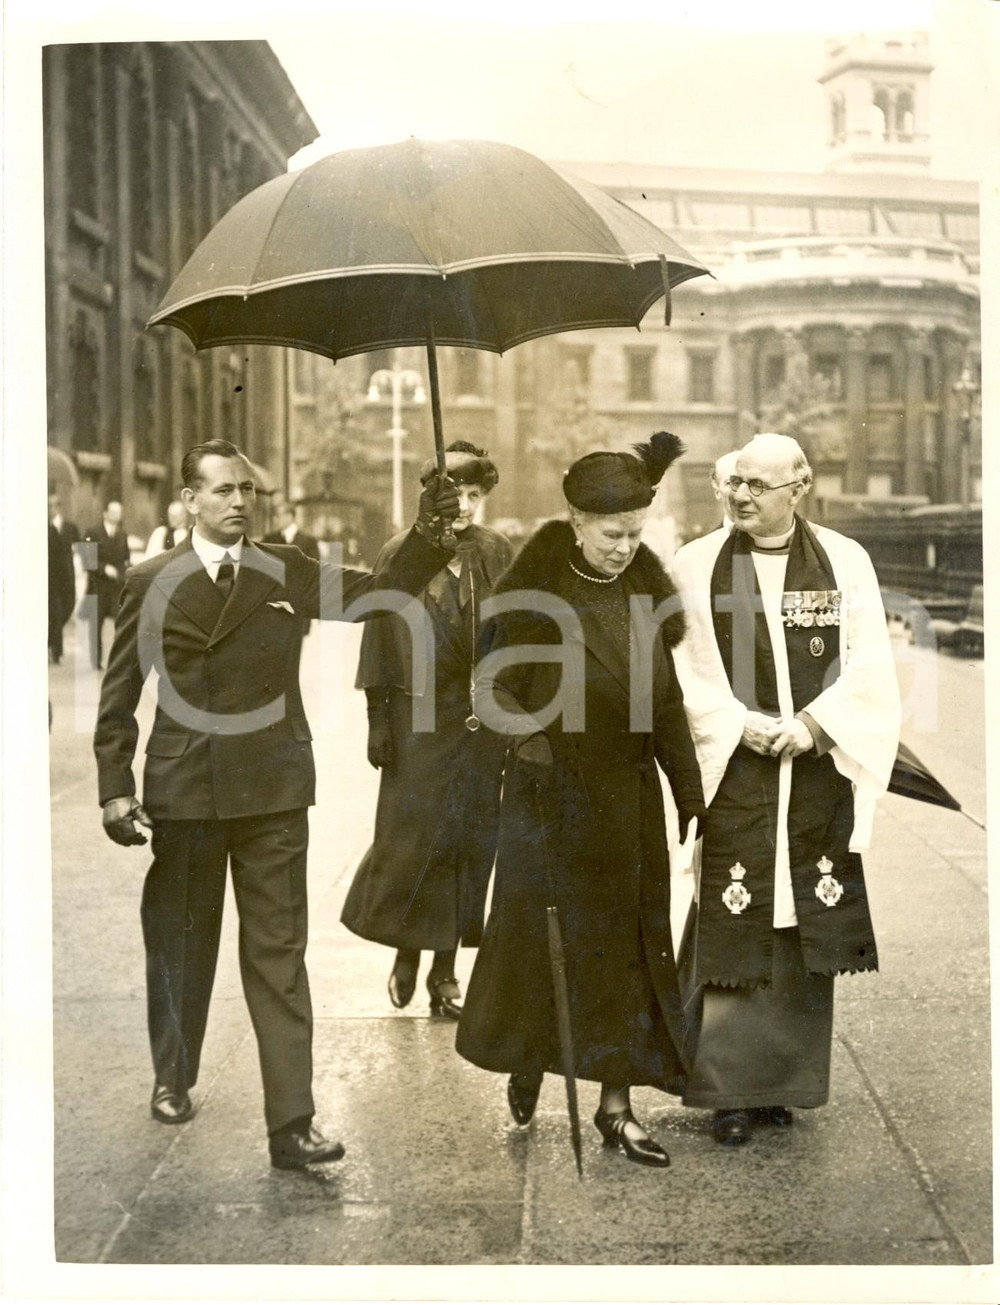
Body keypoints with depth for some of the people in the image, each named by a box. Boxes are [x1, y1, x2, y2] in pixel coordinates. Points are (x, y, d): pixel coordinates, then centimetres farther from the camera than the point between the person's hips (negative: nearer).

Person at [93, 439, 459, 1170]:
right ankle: (173, 1078, 41)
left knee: (279, 957, -1)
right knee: (181, 945, 16)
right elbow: (119, 697, 2)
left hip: (273, 793, 0)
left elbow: (382, 593, -2)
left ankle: (291, 1123, 1)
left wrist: (427, 536, -18)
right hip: (183, 793, 0)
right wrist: (115, 788, -4)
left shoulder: (287, 573, 4)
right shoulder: (152, 583, 0)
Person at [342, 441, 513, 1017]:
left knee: (469, 840, 5)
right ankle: (407, 947, 23)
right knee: (409, 836, -3)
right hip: (417, 717, -2)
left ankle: (446, 968, 17)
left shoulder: (498, 553, 5)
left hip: (481, 720, 2)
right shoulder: (399, 554, -2)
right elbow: (379, 639, -1)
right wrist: (377, 721, -3)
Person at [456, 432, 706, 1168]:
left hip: (628, 798, 4)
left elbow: (665, 700, 7)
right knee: (537, 935, 8)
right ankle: (526, 1063, 33)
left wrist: (690, 793, 9)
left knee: (626, 944, 6)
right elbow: (499, 691, -8)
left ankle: (616, 1102, 15)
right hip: (550, 795, -4)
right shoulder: (535, 590, -13)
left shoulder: (644, 587, 1)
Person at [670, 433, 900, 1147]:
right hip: (734, 772, -1)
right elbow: (685, 669, -1)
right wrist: (742, 727, -12)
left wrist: (814, 724, -12)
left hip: (819, 770, 1)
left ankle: (786, 1080, 18)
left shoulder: (845, 561, 4)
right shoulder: (698, 565, 2)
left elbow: (870, 665, 0)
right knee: (733, 930, -2)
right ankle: (732, 1090, 7)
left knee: (804, 928, 6)